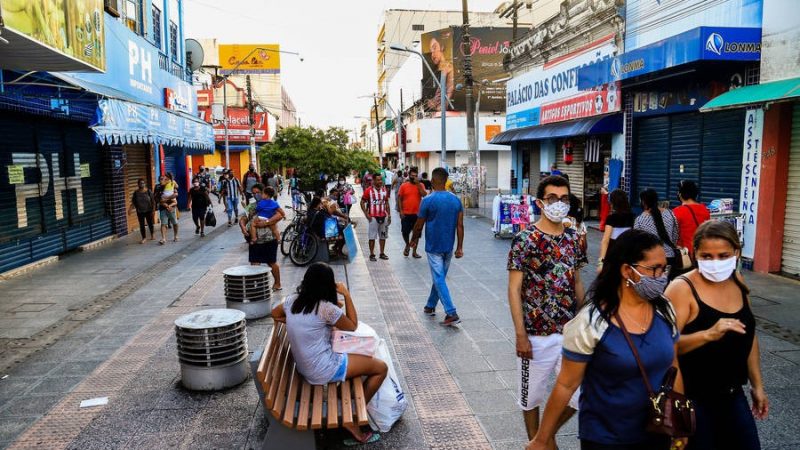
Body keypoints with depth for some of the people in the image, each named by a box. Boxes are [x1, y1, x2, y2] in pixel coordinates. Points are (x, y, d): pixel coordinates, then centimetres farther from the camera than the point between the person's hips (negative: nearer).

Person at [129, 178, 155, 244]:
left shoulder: (149, 191, -5)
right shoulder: (136, 193, -1)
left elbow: (153, 201, -4)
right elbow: (133, 202, 1)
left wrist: (153, 210, -9)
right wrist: (130, 209, -14)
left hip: (148, 211, -1)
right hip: (140, 212, 1)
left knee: (150, 223, 9)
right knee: (141, 225, 4)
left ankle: (152, 234, 33)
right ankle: (144, 238, 15)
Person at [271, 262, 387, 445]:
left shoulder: (293, 300, -2)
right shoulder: (326, 308, -21)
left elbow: (275, 314, 19)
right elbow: (352, 326, -4)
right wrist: (347, 295, -3)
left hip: (304, 366, 8)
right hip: (323, 371, -8)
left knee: (364, 359, 24)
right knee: (381, 368, 2)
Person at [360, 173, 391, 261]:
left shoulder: (385, 190, 6)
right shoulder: (369, 190, -8)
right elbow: (362, 203, -4)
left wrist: (389, 215, 9)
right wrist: (366, 214, -11)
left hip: (383, 216, 5)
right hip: (373, 217, -5)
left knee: (383, 235, 11)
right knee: (372, 236, 1)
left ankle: (382, 253, 21)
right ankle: (372, 254, 8)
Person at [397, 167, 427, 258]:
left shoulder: (420, 185, 3)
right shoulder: (404, 186, 0)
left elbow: (424, 195, -14)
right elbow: (399, 199, 1)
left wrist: (418, 184, -15)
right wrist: (401, 211, -5)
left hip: (417, 214, 1)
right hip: (406, 214, -1)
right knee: (405, 232, 3)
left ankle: (414, 251, 16)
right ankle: (407, 245, 31)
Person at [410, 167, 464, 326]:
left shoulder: (428, 200, -13)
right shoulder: (456, 200, 1)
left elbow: (419, 225, -6)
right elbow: (460, 226, 1)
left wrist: (413, 240, 11)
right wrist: (459, 247, 7)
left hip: (433, 247, -5)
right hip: (448, 247, 6)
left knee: (439, 280, -3)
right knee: (439, 277, 19)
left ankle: (452, 314, -10)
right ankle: (430, 306, 33)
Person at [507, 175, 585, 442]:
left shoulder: (573, 238, 5)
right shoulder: (525, 239, -11)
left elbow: (577, 283, 14)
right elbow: (514, 289, -12)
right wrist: (521, 335, -15)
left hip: (571, 331, 5)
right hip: (536, 335, -4)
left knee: (580, 394, 6)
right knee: (532, 396, 11)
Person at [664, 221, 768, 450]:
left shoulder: (737, 280, 2)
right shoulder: (682, 288, -19)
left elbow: (748, 335, 13)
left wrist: (757, 384, 16)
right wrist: (708, 334, -39)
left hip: (732, 394, 7)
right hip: (692, 398, -6)